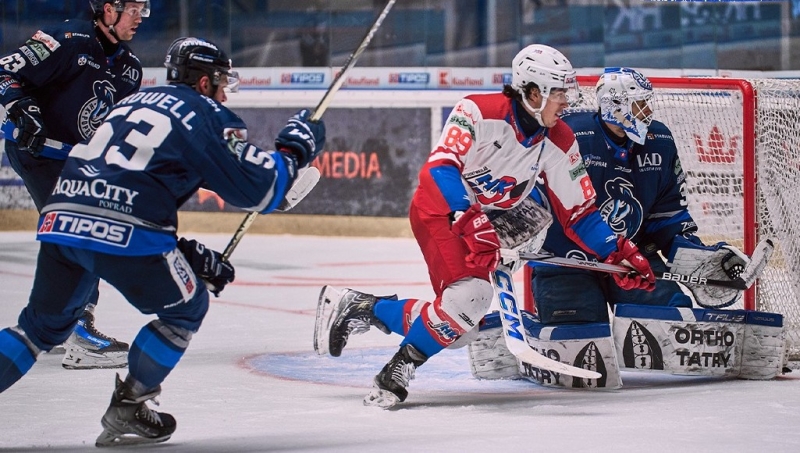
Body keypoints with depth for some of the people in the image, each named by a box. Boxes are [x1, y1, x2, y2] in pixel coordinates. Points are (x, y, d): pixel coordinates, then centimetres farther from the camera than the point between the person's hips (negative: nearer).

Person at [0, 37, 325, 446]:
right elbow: (259, 189, 2)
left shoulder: (134, 102, 30)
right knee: (187, 307, 18)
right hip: (124, 232, -6)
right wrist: (294, 148, 21)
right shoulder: (207, 115, 8)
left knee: (45, 323, 24)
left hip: (60, 219, 6)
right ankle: (125, 412, 15)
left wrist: (191, 255, 31)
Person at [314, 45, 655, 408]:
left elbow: (578, 214, 0)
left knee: (460, 321, 1)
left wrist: (619, 252, -12)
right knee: (471, 294, -27)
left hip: (484, 221, 7)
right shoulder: (479, 112, -22)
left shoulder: (559, 143, -5)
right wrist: (473, 222, -43)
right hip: (440, 209, -7)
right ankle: (398, 372, -14)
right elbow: (441, 167, -31)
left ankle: (358, 307, 16)